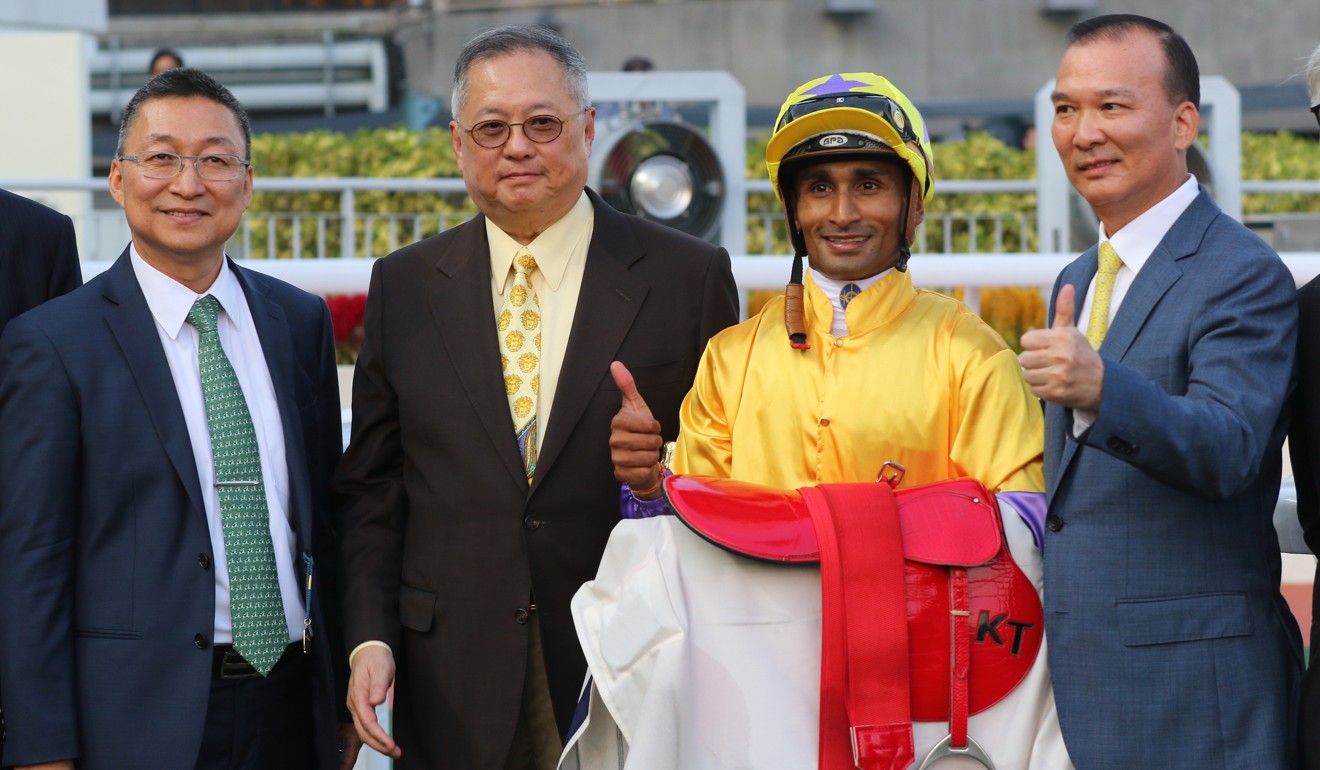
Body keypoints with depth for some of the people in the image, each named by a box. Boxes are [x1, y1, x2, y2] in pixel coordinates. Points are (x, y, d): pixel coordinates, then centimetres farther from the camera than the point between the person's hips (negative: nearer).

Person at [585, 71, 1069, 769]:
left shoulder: (967, 353, 3)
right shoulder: (732, 358, 11)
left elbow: (1023, 525, -4)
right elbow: (695, 536, 11)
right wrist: (649, 485, -9)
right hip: (758, 690, 2)